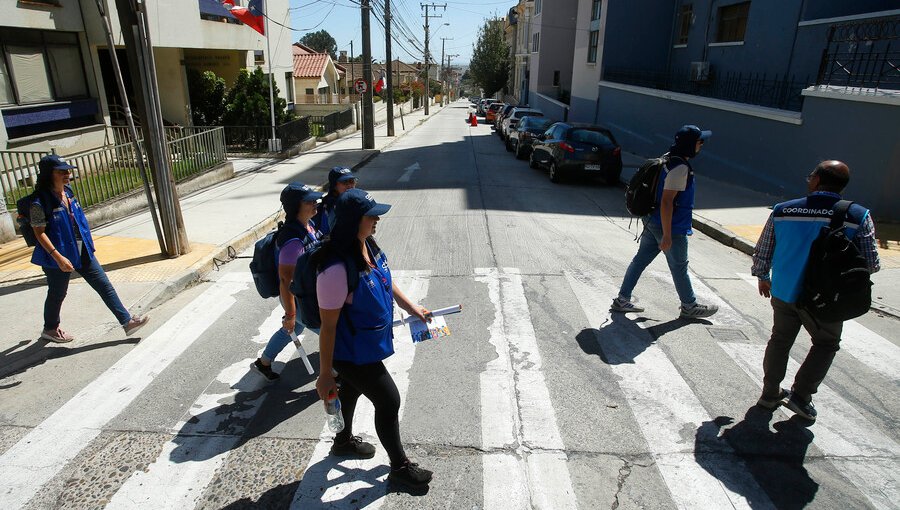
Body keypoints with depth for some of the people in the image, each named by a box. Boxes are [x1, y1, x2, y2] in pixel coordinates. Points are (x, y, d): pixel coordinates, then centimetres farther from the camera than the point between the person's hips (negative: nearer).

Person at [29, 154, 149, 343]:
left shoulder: (68, 193, 5)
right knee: (57, 294, 12)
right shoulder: (40, 202, -17)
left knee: (104, 284, 2)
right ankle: (50, 329, 36)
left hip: (82, 251, 6)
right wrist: (58, 257, -23)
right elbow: (39, 232, -17)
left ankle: (127, 321, 4)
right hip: (59, 254, -6)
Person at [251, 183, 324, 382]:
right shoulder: (293, 240, -33)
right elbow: (285, 279, -29)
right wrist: (290, 314, -23)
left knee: (292, 329, 29)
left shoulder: (308, 225, -4)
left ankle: (263, 363, 50)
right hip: (298, 300, -9)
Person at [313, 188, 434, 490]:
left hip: (366, 344, 8)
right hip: (353, 353, -8)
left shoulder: (368, 246, -9)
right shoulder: (337, 268, -35)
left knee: (351, 390, 29)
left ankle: (344, 442, 57)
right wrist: (325, 375, -17)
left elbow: (385, 282, 11)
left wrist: (412, 308, 18)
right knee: (389, 402, 7)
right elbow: (328, 326, -26)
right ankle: (399, 467, 32)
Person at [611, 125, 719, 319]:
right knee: (679, 267, 8)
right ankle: (689, 306, 25)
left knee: (641, 259, 12)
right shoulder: (680, 168, -23)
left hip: (652, 221, 9)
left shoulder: (668, 158, 8)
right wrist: (667, 235, -24)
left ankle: (622, 300, 18)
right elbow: (666, 202, -26)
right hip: (671, 226, -9)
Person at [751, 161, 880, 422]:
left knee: (780, 340, 20)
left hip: (783, 292, 2)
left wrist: (762, 277, 18)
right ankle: (801, 395, 17)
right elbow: (871, 264, -8)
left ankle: (770, 393, 31)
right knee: (826, 344, 21)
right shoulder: (858, 217, -13)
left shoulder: (782, 211, -8)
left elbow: (762, 252, 1)